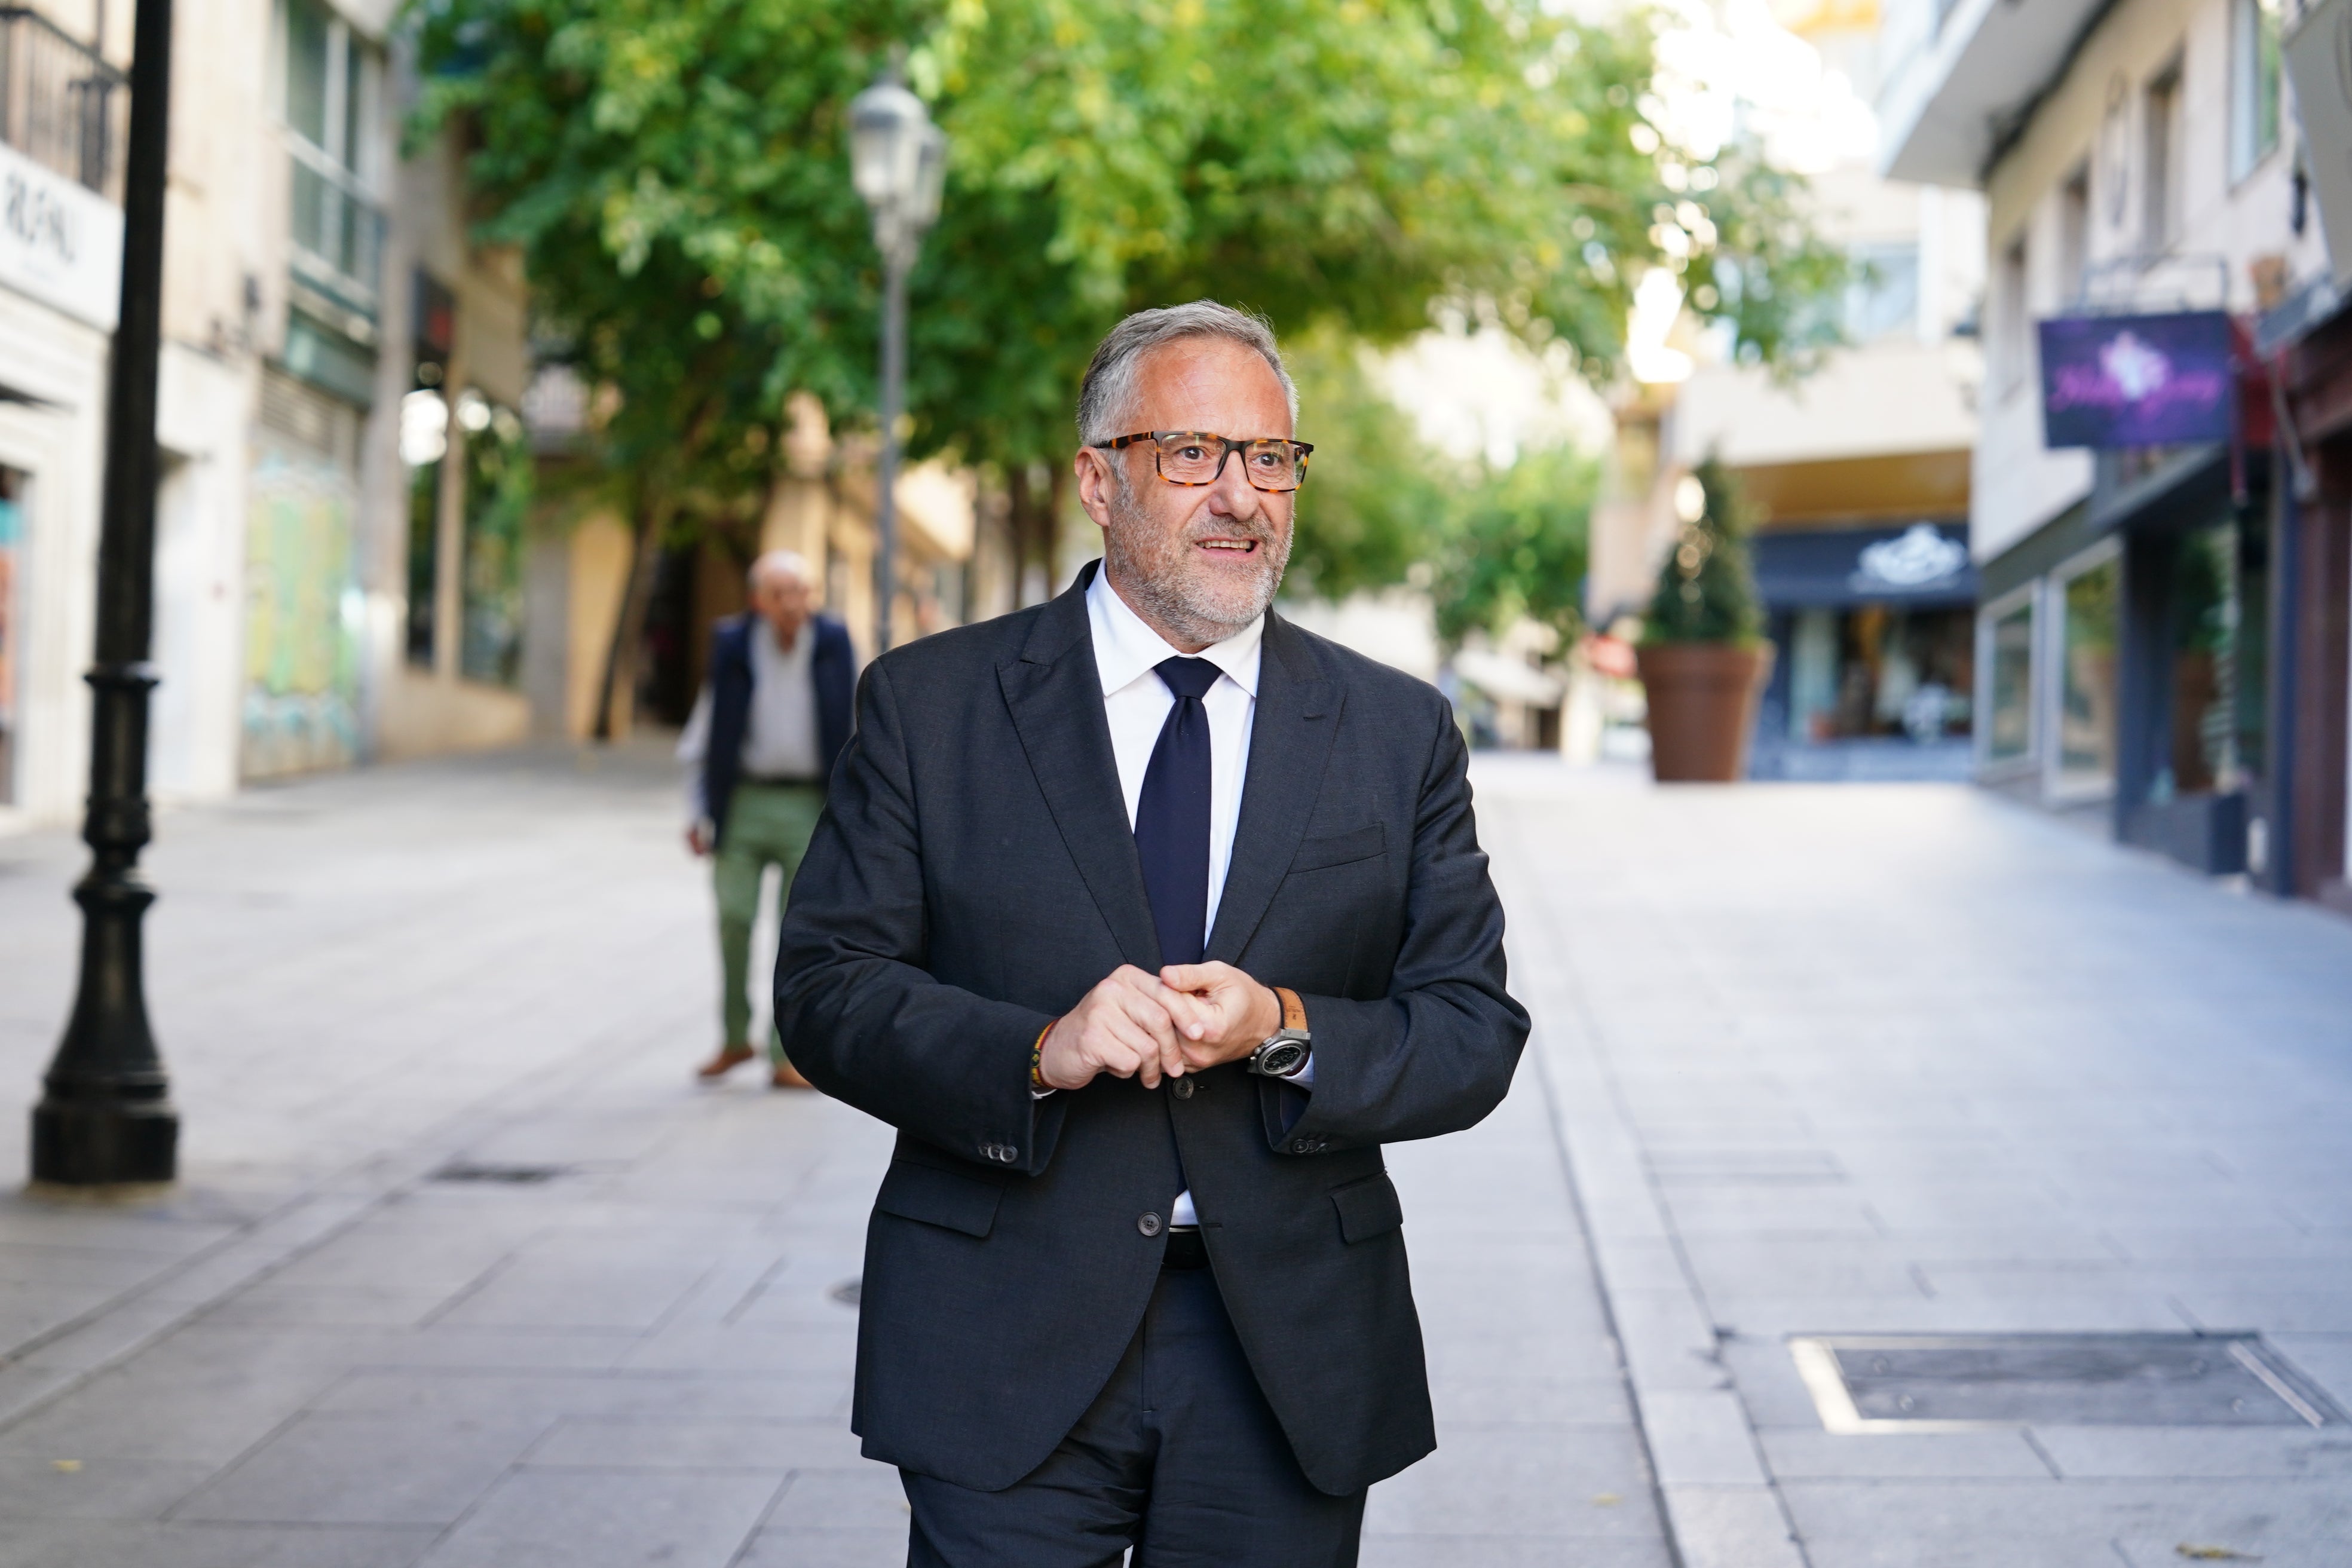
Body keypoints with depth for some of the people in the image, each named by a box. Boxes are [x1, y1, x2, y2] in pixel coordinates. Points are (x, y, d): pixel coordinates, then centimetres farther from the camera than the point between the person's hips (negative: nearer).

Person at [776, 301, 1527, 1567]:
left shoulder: (1398, 733, 6)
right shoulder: (929, 703, 2)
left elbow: (1476, 1032, 3)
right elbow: (825, 988, -2)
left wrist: (1288, 1032, -16)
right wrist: (1038, 1051, -19)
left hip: (1291, 1369, 2)